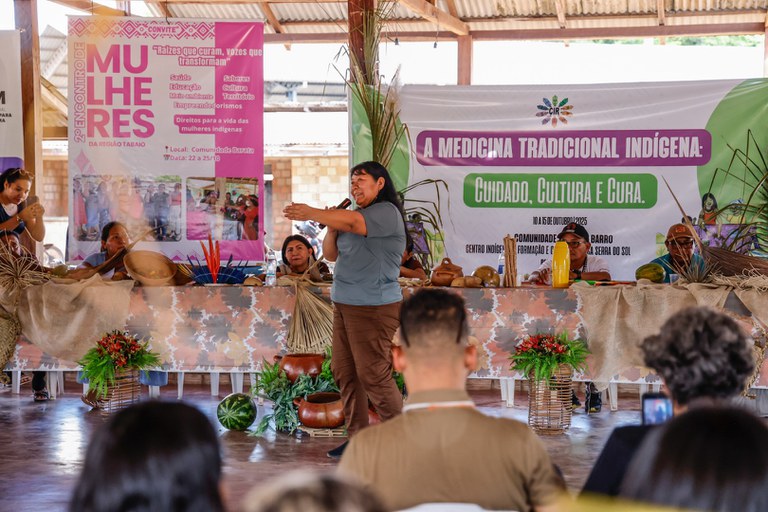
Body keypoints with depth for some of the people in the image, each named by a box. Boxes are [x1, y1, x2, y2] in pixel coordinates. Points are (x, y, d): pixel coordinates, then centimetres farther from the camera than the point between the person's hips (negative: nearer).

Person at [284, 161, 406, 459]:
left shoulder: (387, 213, -10)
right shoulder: (358, 216, 18)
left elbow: (352, 222, -29)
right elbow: (331, 255, 16)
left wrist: (313, 214, -34)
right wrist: (331, 227, -1)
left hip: (374, 309, -9)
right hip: (345, 306, 9)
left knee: (373, 376, -6)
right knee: (344, 373, 8)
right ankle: (358, 438, 15)